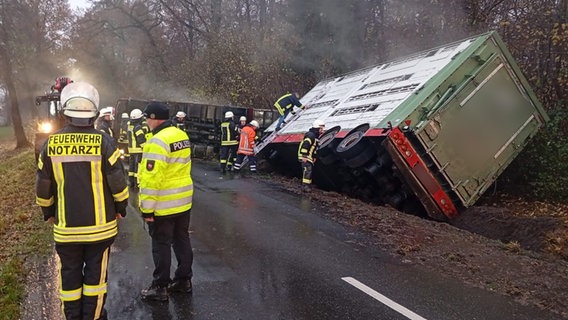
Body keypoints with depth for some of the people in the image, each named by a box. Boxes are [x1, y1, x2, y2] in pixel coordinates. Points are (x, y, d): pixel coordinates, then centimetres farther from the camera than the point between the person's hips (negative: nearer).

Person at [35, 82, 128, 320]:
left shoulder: (51, 143, -5)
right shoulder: (103, 142, -13)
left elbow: (43, 186, 2)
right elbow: (118, 182, -12)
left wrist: (48, 213, 18)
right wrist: (121, 208, 5)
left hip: (66, 227, 2)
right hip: (100, 225, -2)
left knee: (70, 275, 17)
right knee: (95, 274, 12)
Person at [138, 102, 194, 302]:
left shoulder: (158, 141, -20)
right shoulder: (182, 136, 7)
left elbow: (152, 179, -23)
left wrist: (147, 208, -18)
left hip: (163, 205, -8)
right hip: (184, 201, 8)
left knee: (161, 245, 4)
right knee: (182, 240, 17)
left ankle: (160, 287, 16)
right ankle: (184, 280, 29)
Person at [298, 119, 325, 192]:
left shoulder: (315, 136, 17)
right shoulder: (310, 135, -17)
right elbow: (305, 146, -25)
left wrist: (314, 157, 22)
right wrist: (304, 156, -26)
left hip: (309, 157, 11)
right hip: (305, 157, -11)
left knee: (309, 171, 14)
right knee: (307, 171, -15)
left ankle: (307, 185, 21)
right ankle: (305, 186, -17)